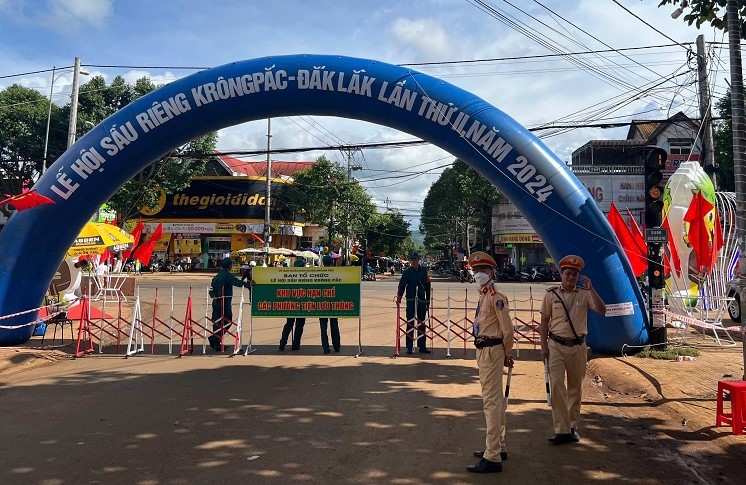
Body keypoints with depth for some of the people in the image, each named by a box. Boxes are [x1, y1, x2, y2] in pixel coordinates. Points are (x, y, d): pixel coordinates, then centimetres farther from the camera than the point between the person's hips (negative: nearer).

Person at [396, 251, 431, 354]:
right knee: (410, 323, -2)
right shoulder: (407, 272, -2)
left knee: (422, 324, 9)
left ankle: (422, 346, 16)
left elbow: (427, 284, 17)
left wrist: (428, 298, 14)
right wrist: (399, 297, -21)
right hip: (411, 300, -4)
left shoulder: (424, 270, 9)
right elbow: (402, 285, -9)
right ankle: (409, 347, 3)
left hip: (422, 300, 4)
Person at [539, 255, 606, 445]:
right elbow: (544, 321, 5)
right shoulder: (551, 294, 1)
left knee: (576, 388, 10)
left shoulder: (585, 294, 2)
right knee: (556, 385, -10)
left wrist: (591, 289, -18)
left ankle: (572, 426, 25)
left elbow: (602, 311, -12)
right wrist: (544, 345, -1)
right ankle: (562, 430, -6)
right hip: (556, 346, -1)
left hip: (578, 346, 1)